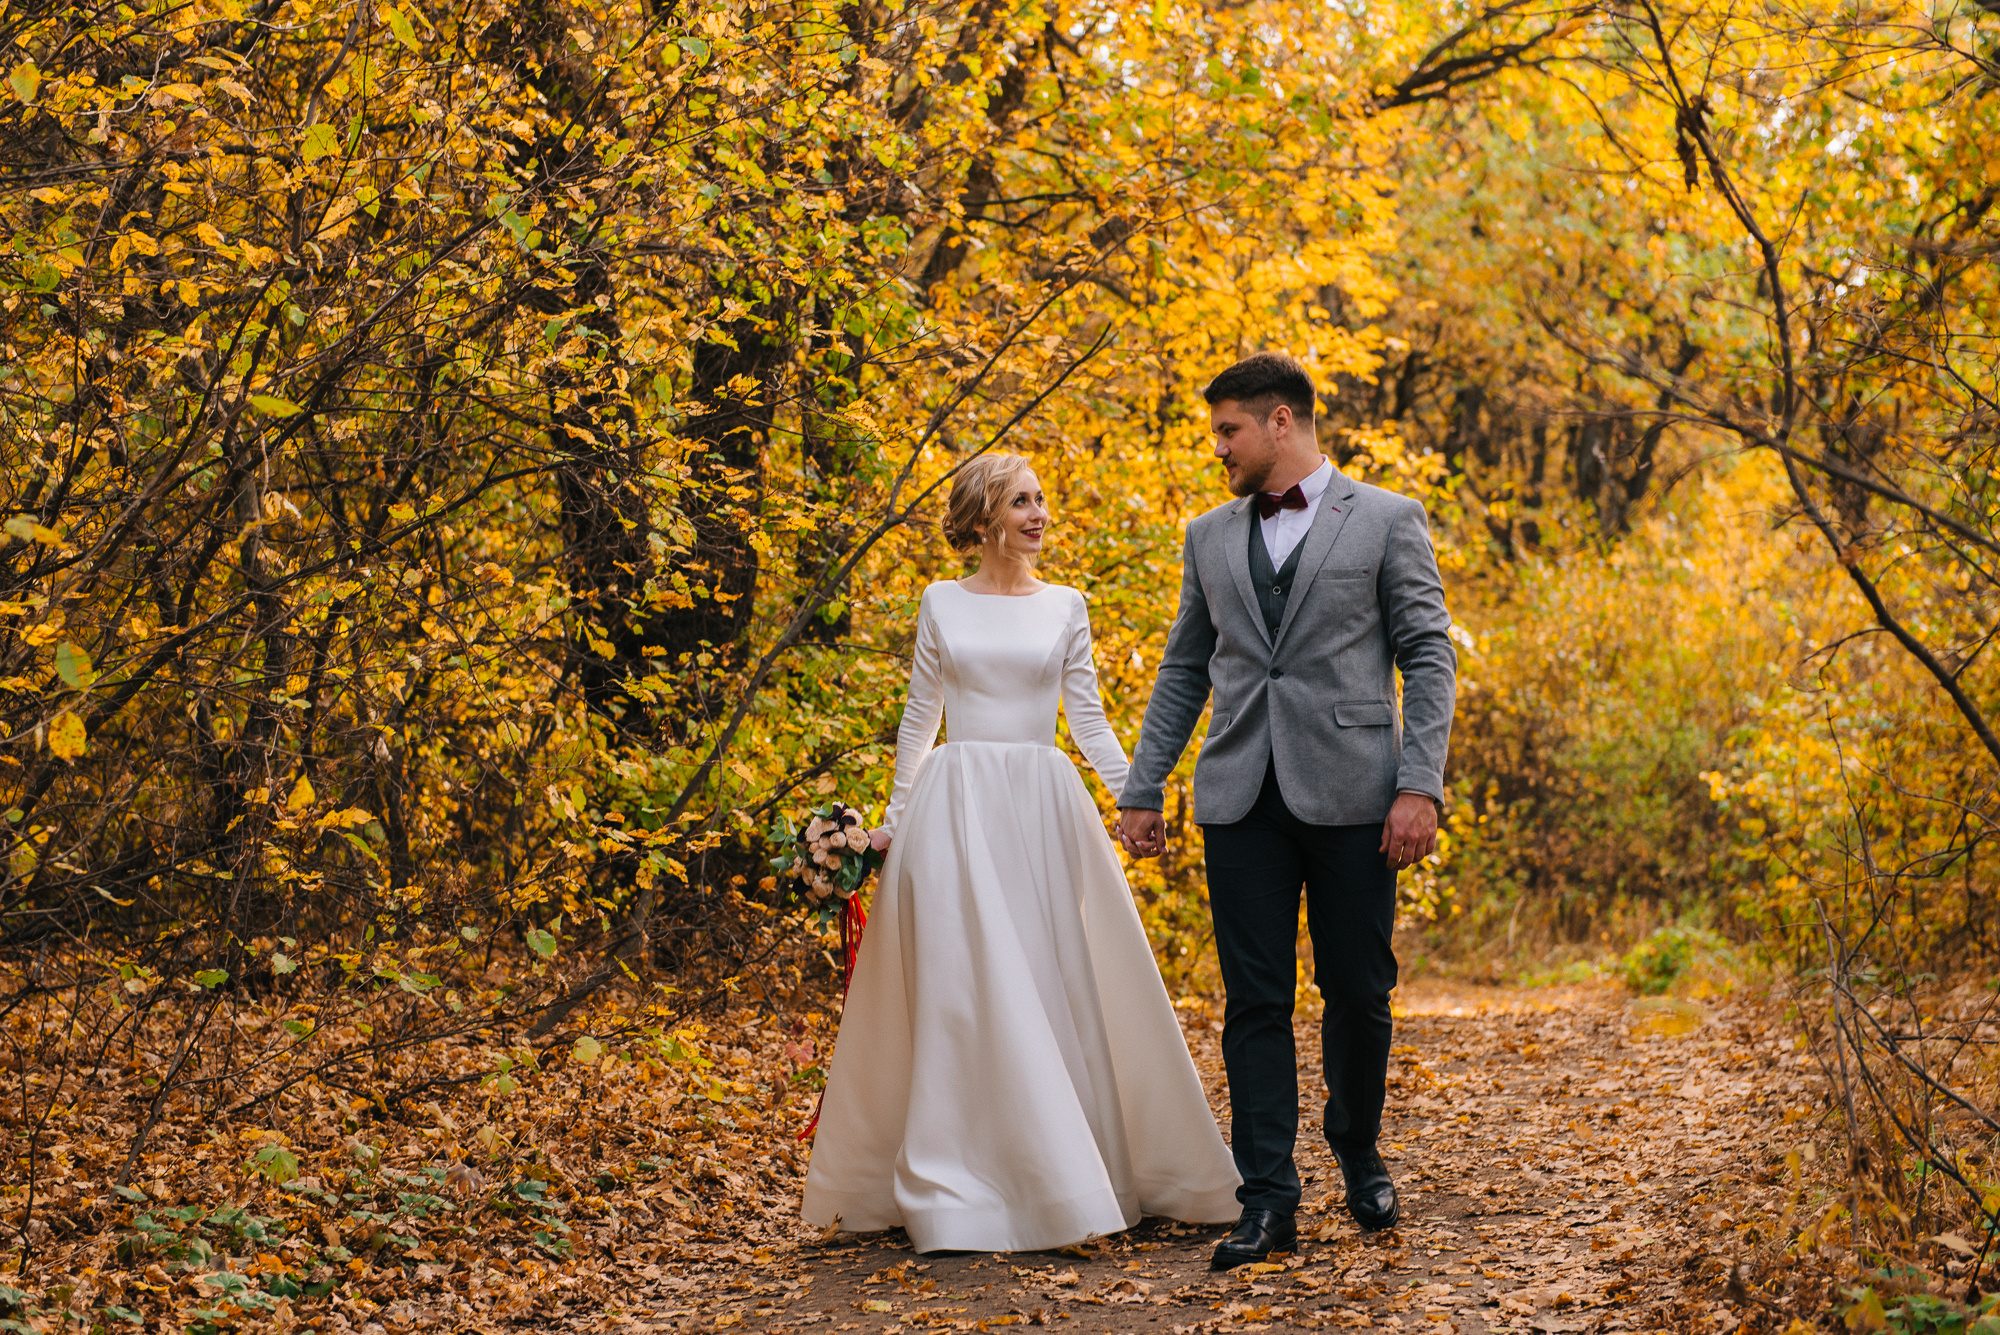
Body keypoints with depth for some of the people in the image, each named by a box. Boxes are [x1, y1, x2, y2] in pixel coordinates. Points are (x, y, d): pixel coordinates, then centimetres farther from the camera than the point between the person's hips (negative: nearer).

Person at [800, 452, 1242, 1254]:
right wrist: (896, 816, 10)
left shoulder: (1064, 607, 8)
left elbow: (1089, 718, 7)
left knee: (1057, 989, 1)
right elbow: (919, 716, 12)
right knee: (963, 991, -3)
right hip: (956, 805, -1)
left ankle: (1067, 1175, 13)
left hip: (1043, 806, 1)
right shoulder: (941, 604, 6)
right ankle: (962, 1193, 4)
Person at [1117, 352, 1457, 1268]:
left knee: (1358, 993, 4)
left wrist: (1420, 784, -11)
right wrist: (1142, 789, 12)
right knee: (1255, 1002, -1)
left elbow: (1428, 659, 0)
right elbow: (1184, 670, 19)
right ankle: (1268, 1202, 2)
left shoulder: (1386, 520, 4)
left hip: (1349, 792, -3)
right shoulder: (1210, 538, 15)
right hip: (1242, 798, 3)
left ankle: (1359, 1152, 29)